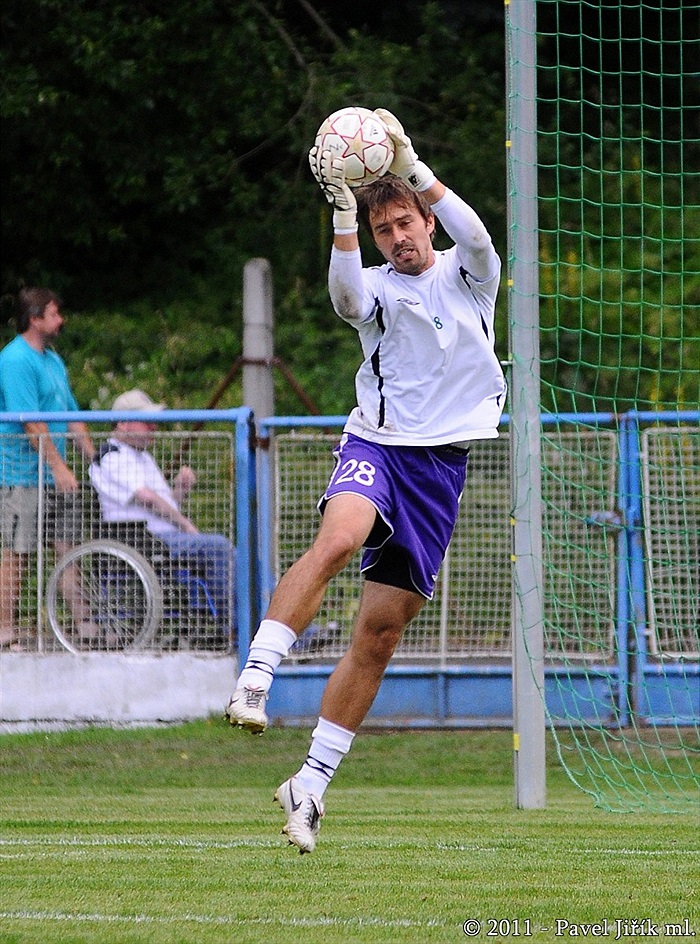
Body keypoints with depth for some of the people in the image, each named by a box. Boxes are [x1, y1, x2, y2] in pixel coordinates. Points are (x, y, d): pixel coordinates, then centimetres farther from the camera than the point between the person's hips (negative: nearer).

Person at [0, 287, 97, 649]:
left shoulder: (52, 359, 15)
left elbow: (71, 417, 20)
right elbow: (30, 422, -20)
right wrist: (59, 467, -22)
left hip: (55, 478, 9)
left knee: (68, 546, 6)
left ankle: (84, 623, 8)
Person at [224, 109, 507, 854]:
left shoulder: (468, 276, 9)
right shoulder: (376, 287, 7)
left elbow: (475, 236, -14)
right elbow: (347, 295, -17)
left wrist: (411, 166, -21)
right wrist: (344, 215, -30)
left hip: (443, 463, 1)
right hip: (377, 443, -1)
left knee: (380, 633, 0)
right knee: (338, 537, -36)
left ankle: (312, 781, 6)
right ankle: (254, 678, -41)